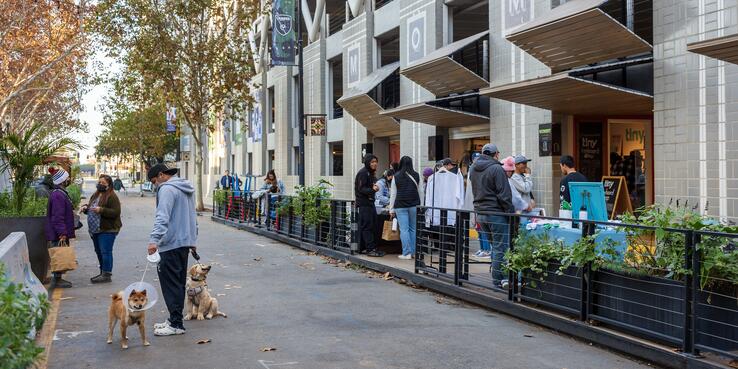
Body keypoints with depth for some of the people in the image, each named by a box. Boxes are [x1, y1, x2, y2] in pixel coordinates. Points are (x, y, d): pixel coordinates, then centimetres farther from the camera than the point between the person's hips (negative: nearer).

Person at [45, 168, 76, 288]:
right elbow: (58, 216, -24)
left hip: (60, 233, 11)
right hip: (59, 234, -11)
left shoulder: (60, 193, 14)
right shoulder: (58, 195, -20)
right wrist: (62, 233, -25)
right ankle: (57, 280, 3)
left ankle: (58, 278, 23)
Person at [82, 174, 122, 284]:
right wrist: (86, 208, 5)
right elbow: (91, 211, 27)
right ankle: (103, 272, 25)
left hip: (107, 230, -9)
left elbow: (116, 212, -18)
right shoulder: (95, 195, 16)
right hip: (95, 230, 9)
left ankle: (107, 275, -3)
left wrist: (101, 210, -26)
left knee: (105, 252, -8)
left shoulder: (112, 197, -11)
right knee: (99, 251, 15)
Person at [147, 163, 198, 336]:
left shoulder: (167, 189, -12)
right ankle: (175, 320, 21)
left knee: (170, 284, -6)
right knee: (179, 283, 14)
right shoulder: (187, 188, 19)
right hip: (185, 242, 10)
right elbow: (193, 216, 25)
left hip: (171, 244, -10)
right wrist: (193, 239, 30)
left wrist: (154, 239, -32)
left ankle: (176, 324, -6)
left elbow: (162, 217, -25)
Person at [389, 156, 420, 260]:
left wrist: (391, 209, 7)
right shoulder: (416, 176, 2)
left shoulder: (396, 176, -1)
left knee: (404, 229, -1)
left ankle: (406, 253, -4)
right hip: (414, 205, 2)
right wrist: (419, 205, 16)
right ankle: (413, 252, 11)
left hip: (400, 206, -2)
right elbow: (419, 191, 8)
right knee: (413, 229, 9)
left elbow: (393, 194, 2)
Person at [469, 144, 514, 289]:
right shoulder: (496, 169, -12)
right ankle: (498, 280, -2)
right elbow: (504, 195, -14)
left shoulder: (473, 169, 13)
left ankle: (498, 278, 15)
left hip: (480, 213, 8)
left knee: (494, 246, 14)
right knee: (501, 247, -2)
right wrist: (511, 214, -10)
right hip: (496, 213, -8)